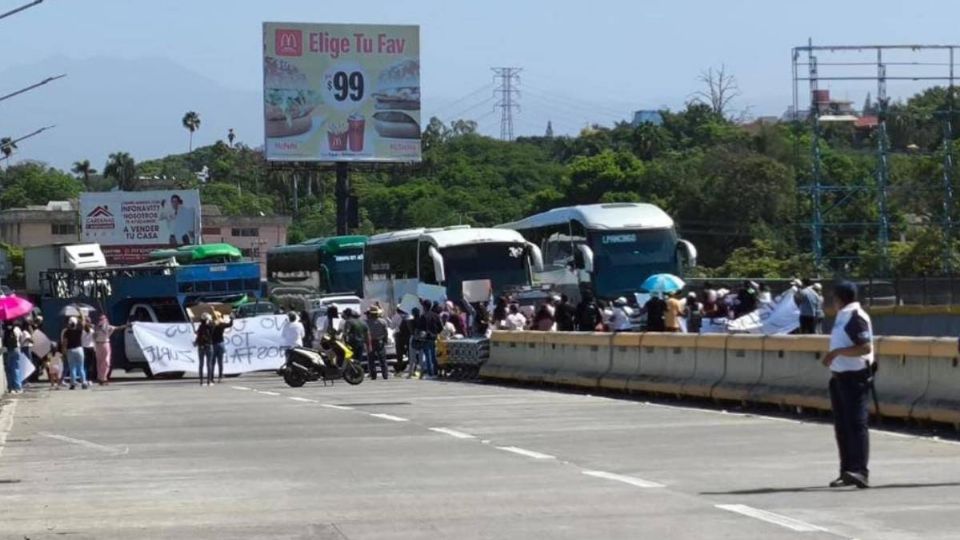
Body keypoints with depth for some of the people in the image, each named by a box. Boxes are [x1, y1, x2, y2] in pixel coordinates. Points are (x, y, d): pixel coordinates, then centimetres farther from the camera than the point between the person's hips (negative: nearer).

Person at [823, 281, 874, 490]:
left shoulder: (856, 317, -14)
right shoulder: (842, 317, 16)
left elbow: (865, 348, -22)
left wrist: (837, 352, -24)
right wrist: (832, 359, 18)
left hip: (855, 378, -10)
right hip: (840, 377, 10)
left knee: (856, 424, -15)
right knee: (842, 426, 11)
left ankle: (860, 471, -21)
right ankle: (846, 473, 16)